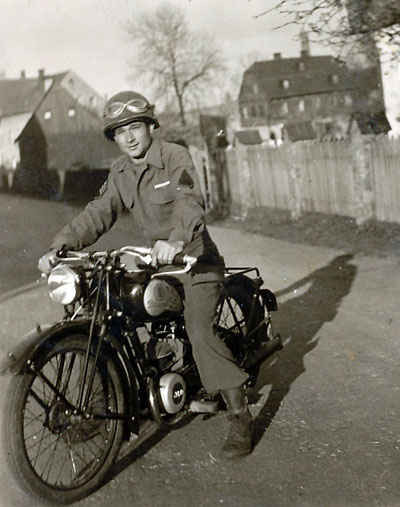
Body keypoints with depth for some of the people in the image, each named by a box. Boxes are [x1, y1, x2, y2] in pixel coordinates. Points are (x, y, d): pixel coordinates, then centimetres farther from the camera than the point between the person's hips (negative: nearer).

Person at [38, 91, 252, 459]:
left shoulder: (175, 157, -14)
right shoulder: (121, 172, 7)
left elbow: (190, 202, -30)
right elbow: (99, 212, -2)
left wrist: (176, 239, -52)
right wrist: (60, 246, -19)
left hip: (195, 258, -7)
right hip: (155, 261, 7)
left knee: (199, 331, -23)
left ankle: (240, 418, -16)